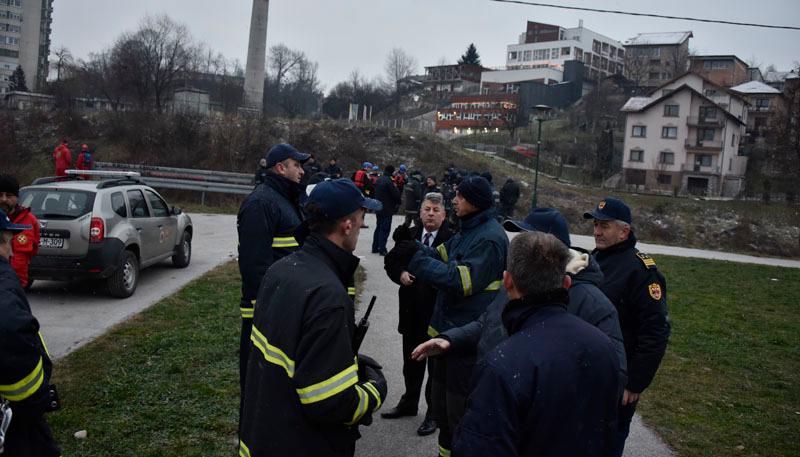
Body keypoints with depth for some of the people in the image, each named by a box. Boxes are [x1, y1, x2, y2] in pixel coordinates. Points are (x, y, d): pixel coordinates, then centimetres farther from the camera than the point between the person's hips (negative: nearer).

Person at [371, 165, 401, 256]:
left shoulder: (378, 180, 10)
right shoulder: (388, 181, -18)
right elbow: (396, 194, -19)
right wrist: (396, 187, 1)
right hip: (387, 209, -8)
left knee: (378, 228, 17)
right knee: (385, 229, -4)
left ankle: (375, 248, 21)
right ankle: (382, 249, -4)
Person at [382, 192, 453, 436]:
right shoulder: (408, 235, 2)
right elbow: (390, 260, 11)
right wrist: (400, 274, -8)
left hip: (439, 312, -5)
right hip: (412, 310, 5)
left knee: (437, 364, 10)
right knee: (411, 360, 21)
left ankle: (434, 411, 26)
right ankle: (409, 402, 40)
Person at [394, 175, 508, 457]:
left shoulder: (490, 238, -19)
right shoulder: (468, 231, 13)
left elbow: (462, 280, -26)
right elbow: (440, 256, 13)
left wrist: (416, 258, -25)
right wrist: (412, 246, -5)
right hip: (448, 328, 10)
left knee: (459, 406, 1)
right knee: (441, 397, 22)